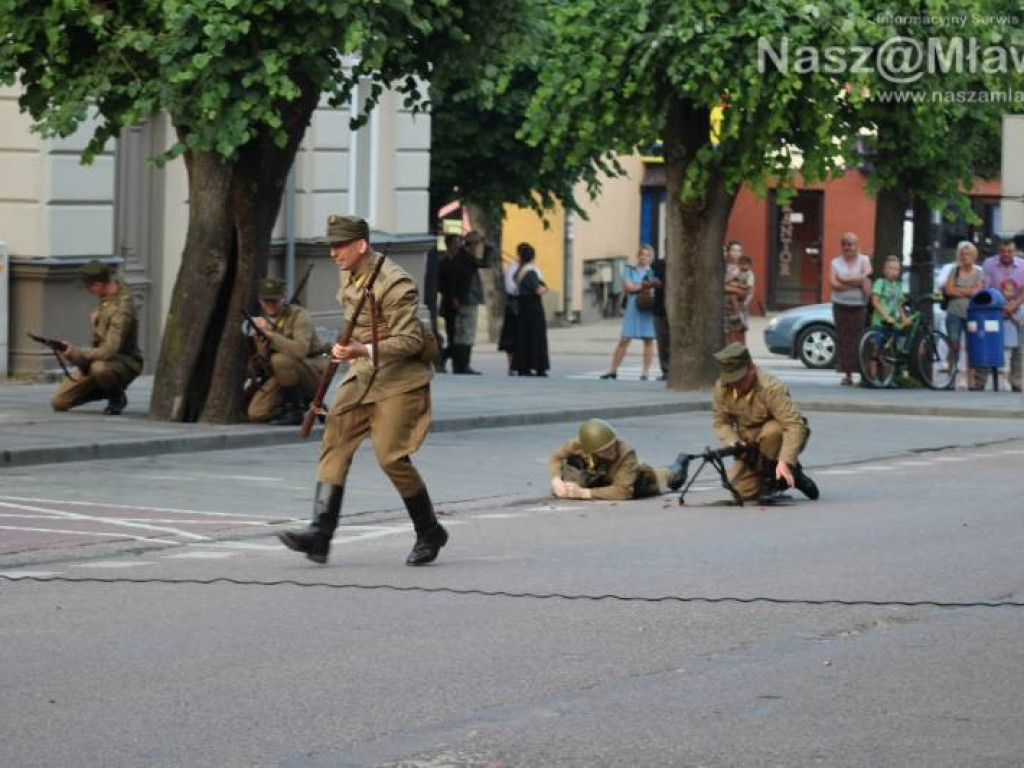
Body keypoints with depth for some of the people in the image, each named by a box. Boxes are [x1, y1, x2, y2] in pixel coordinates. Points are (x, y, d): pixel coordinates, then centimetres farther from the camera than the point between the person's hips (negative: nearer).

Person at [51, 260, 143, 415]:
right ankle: (107, 391, 16)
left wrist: (74, 352, -35)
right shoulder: (117, 283, -3)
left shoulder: (121, 310, -30)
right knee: (59, 403, -4)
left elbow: (109, 351, -36)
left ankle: (118, 397, -12)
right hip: (98, 358, 8)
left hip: (124, 364, -8)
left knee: (99, 368, -46)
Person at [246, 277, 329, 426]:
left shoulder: (298, 316, -16)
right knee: (256, 413, -8)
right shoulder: (263, 321, 4)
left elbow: (300, 350, -34)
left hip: (314, 371, -7)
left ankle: (295, 410, -17)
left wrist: (269, 333, -31)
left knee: (280, 360, -36)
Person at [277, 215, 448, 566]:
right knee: (335, 442, -7)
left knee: (391, 456, -11)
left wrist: (364, 350, -34)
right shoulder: (349, 276, 8)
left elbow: (410, 340, -24)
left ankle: (430, 533, 8)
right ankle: (320, 532, -15)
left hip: (399, 379, -8)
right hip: (361, 377, 8)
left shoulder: (394, 284, -20)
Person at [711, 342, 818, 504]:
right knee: (741, 490, -10)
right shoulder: (722, 387, -12)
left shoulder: (771, 387, -31)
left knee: (772, 430, -38)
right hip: (751, 446, 5)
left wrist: (785, 461, -46)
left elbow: (796, 425, -37)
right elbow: (720, 421, -2)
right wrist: (733, 442, -23)